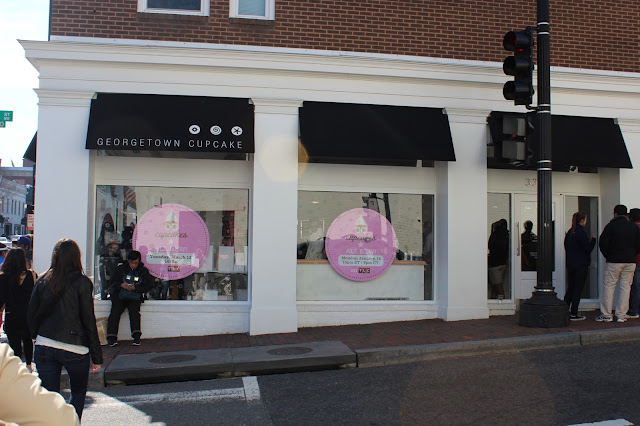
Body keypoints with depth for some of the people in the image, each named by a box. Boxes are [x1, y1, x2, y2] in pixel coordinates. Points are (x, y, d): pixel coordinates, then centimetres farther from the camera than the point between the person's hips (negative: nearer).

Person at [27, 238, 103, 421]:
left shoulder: (42, 280, 2)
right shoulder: (82, 282, -8)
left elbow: (31, 315, 7)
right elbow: (89, 321, -7)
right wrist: (96, 356, -2)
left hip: (44, 348, 3)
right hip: (74, 348, -2)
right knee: (78, 392, 19)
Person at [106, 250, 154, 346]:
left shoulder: (143, 271, 7)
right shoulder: (120, 268, 9)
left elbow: (149, 285, 2)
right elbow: (114, 282, 11)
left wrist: (135, 288, -14)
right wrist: (121, 285, -13)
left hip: (134, 297, -1)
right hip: (119, 296, 1)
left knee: (134, 311, -26)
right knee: (115, 312, -21)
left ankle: (136, 336, -30)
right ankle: (111, 337, -23)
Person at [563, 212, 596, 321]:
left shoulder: (569, 232, 9)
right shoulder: (581, 232, -15)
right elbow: (588, 248, -13)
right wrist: (593, 239, 0)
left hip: (570, 264, 7)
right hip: (581, 265, -7)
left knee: (570, 288, 14)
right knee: (578, 289, -2)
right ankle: (573, 314, 0)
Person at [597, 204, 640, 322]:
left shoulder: (610, 226, -4)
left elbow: (603, 244, -7)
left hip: (613, 261, -3)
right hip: (630, 262, 3)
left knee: (608, 286, 3)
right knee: (625, 287, 7)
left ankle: (607, 314, 4)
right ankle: (621, 315, 7)